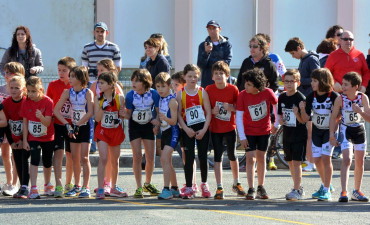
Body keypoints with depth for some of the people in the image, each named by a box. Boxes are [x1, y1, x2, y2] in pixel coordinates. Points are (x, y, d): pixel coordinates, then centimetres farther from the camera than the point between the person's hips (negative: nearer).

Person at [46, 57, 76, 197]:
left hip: (72, 126, 1)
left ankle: (68, 184, 26)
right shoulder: (53, 85, 0)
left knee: (70, 155, 10)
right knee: (58, 153, -12)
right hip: (57, 124, -1)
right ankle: (58, 185, -17)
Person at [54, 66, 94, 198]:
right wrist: (67, 125, -13)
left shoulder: (88, 93, -13)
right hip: (73, 127, 5)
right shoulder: (68, 92, -1)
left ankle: (85, 187, -4)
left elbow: (90, 113, -20)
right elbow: (56, 110, -4)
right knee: (75, 158, 8)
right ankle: (77, 186, 18)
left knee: (84, 158, -8)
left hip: (86, 126, -5)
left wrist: (78, 125, -21)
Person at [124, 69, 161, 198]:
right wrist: (124, 114, -30)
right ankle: (139, 188, -1)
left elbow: (158, 111, -4)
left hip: (148, 126, 1)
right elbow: (129, 114, -8)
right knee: (137, 156, -8)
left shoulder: (154, 94, -14)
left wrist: (157, 123, -21)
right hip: (134, 126, -1)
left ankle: (148, 184, 26)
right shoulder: (130, 95, -15)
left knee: (150, 158, 3)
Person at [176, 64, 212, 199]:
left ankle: (204, 185, 21)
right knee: (189, 158, -3)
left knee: (202, 156, 4)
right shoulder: (181, 94, 0)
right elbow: (178, 114, -1)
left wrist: (204, 130, -11)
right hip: (188, 130, 0)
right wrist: (186, 129, -13)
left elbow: (208, 113, -2)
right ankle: (189, 188, 0)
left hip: (202, 129, 0)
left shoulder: (202, 92, 0)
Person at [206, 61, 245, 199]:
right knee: (218, 157, -1)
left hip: (230, 127, 0)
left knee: (232, 155, 8)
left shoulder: (233, 89, -7)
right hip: (215, 128, 0)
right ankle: (219, 188, 1)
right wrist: (212, 111, -17)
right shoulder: (209, 89, -5)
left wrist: (230, 107, -20)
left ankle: (236, 184, 28)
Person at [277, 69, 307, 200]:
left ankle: (296, 191, -10)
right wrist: (280, 119, -4)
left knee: (296, 162, -10)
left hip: (299, 135, -6)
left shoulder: (300, 98, -13)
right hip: (287, 134, 7)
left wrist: (297, 114, -32)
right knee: (290, 162, 12)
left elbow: (303, 120, -12)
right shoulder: (282, 97, 6)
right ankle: (298, 187, 25)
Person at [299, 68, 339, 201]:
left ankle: (326, 191, -7)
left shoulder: (333, 96, -15)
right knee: (317, 160, 5)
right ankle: (326, 185, 27)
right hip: (316, 131, 5)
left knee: (326, 158, -13)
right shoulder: (311, 97, -4)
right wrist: (302, 109, -21)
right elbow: (306, 118, -4)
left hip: (329, 131, -5)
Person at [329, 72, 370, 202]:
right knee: (347, 160, -17)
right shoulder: (340, 99, -13)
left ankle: (357, 192, 23)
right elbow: (333, 117, -4)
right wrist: (332, 136, -7)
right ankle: (343, 192, -22)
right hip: (346, 131, -3)